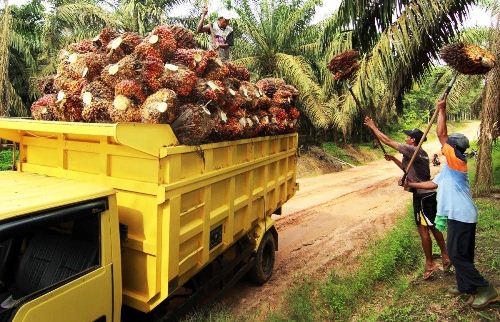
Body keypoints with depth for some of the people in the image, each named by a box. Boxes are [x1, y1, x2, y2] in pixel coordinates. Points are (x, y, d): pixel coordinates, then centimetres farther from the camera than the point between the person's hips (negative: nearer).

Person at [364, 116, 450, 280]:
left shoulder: (411, 150, -15)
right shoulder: (420, 153, 13)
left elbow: (387, 141, -14)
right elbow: (407, 168, 28)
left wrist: (372, 126, -5)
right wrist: (393, 159, 20)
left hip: (422, 196, -10)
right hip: (429, 194, 10)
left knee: (423, 229, -1)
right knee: (433, 227, 18)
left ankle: (430, 264, 8)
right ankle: (445, 257, 28)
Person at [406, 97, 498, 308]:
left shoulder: (456, 161, -13)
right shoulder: (449, 167, 15)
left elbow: (441, 134, -20)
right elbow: (433, 184, 24)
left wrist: (441, 110, -13)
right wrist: (412, 185, 24)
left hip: (462, 216, -10)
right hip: (458, 215, 10)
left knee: (457, 254, -4)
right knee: (459, 253, 16)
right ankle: (465, 286, 28)